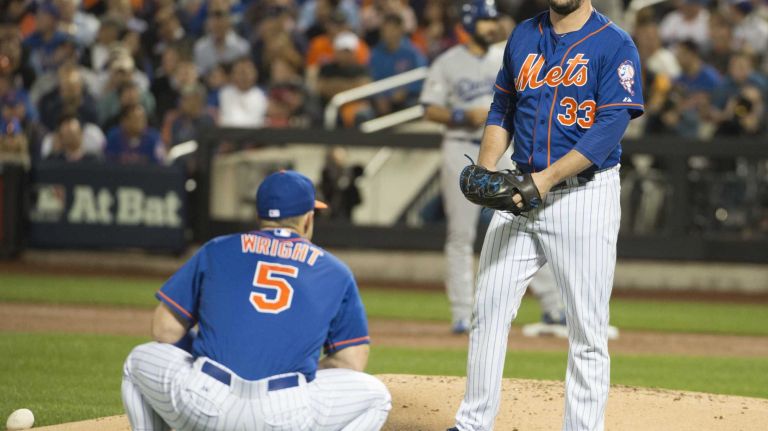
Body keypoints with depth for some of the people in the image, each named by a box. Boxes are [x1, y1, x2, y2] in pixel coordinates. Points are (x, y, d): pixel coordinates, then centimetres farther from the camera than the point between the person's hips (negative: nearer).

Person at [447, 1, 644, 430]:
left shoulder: (615, 44, -7)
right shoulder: (523, 36, 11)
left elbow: (611, 126, -15)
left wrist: (547, 178, -22)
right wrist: (486, 169, 0)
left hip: (586, 195, -5)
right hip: (520, 195, 5)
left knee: (588, 327, -4)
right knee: (488, 308, 4)